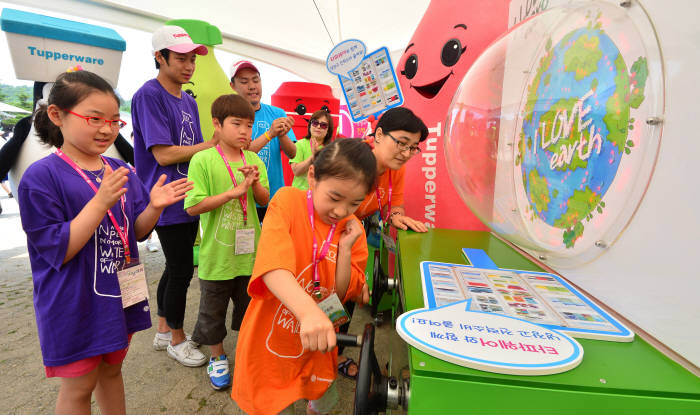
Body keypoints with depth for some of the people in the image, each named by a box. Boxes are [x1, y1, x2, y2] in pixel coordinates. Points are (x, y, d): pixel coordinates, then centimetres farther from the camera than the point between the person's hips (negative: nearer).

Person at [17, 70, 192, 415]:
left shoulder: (120, 171, 0)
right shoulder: (41, 176, -16)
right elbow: (59, 250, -21)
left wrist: (154, 207, -16)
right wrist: (101, 202, -31)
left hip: (120, 295, 5)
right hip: (76, 305, -5)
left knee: (111, 369, 24)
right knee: (79, 386, 14)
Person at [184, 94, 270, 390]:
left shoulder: (254, 160, 3)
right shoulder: (203, 160, -11)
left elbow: (264, 200, 3)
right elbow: (192, 206, -17)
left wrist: (254, 182, -17)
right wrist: (235, 191, -22)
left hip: (249, 251, 4)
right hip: (217, 252, -3)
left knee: (250, 304, 18)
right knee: (213, 308, 15)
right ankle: (217, 357, 39)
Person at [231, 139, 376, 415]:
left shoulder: (353, 229, -7)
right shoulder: (288, 201, -17)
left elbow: (344, 296, -6)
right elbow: (273, 265, -33)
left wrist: (345, 249, -19)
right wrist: (308, 310, -49)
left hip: (316, 346, 4)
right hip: (271, 344, -3)